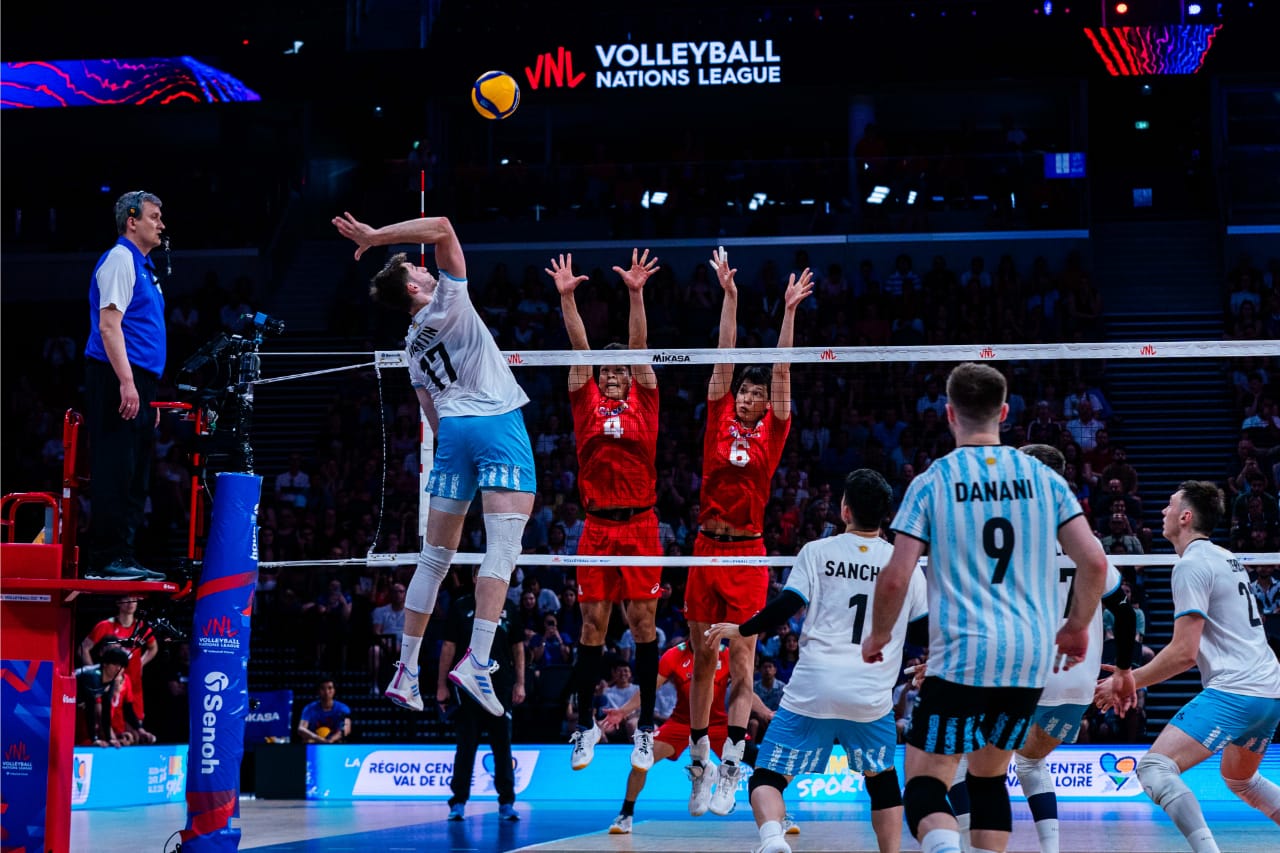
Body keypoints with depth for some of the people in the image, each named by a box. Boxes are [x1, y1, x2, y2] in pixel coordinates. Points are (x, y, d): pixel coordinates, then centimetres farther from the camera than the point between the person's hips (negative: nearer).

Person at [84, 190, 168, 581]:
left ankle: (123, 558, 11)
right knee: (116, 471, -11)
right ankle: (105, 559, -12)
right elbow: (108, 324, -16)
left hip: (136, 382, 10)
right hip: (118, 377, -10)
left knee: (135, 476, 9)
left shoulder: (143, 267, 23)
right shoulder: (120, 259, -6)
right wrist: (127, 382, -24)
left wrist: (149, 394, 24)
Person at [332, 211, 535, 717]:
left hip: (453, 428, 7)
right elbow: (442, 227, -3)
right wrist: (375, 236, -2)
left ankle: (406, 670, 12)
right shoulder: (447, 301, 3)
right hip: (498, 420, -6)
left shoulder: (412, 347, 20)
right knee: (503, 547, -11)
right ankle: (478, 660, -24)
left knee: (435, 555, 10)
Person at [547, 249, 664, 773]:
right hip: (597, 527, 1)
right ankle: (585, 725, 11)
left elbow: (639, 346, 0)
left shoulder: (643, 403, 9)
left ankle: (645, 726, 7)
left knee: (643, 623, 0)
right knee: (593, 624, 2)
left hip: (640, 524, -1)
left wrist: (636, 295, -10)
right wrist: (566, 298, -4)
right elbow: (580, 349, 3)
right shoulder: (586, 404, 11)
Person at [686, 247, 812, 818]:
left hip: (748, 554, -2)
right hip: (707, 549, 2)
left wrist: (789, 312, -8)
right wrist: (730, 297, -1)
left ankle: (729, 770, -5)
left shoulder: (771, 434, 4)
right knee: (702, 659, 6)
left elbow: (781, 370, -2)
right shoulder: (719, 422, 7)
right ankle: (699, 763, 12)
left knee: (741, 662, -4)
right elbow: (726, 359, 3)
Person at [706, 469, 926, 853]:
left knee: (767, 778, 4)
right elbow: (924, 631, 11)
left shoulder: (817, 551, 3)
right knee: (882, 779, 25)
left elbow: (787, 606, -5)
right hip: (872, 694, 2)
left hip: (812, 691, -2)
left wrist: (739, 630, 10)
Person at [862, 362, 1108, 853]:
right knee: (989, 777, 21)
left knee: (924, 788, -3)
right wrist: (1077, 627, 18)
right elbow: (1094, 562, 2)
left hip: (960, 656, -4)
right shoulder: (1043, 478, 7)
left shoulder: (932, 481, -2)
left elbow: (896, 578, -6)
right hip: (1031, 660, 4)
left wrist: (879, 634, 12)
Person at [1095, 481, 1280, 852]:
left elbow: (1184, 653, -16)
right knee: (1239, 780, 31)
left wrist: (1127, 682, -7)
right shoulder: (1227, 558, 19)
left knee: (1154, 769, -16)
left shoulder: (1192, 564, -10)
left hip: (1234, 692, -10)